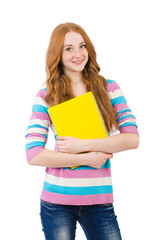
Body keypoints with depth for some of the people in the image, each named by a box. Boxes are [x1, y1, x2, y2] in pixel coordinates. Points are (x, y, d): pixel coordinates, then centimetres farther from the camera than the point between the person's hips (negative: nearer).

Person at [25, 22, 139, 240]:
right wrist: (87, 159, -13)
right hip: (57, 200, -1)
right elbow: (33, 154, -9)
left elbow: (132, 138, -5)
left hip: (99, 201, 1)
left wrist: (83, 145, -15)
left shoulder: (108, 88, 4)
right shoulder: (46, 97, -1)